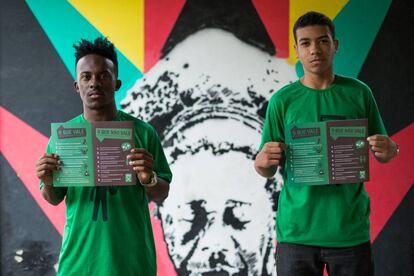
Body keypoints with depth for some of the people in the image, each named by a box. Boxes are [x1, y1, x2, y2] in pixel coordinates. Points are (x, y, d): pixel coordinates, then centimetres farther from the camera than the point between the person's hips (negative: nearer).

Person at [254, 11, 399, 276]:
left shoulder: (358, 93, 2)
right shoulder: (282, 100, 0)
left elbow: (382, 154, 9)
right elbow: (268, 171, 3)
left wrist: (389, 151, -13)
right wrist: (263, 162, -19)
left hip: (350, 230, 1)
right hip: (297, 231, -1)